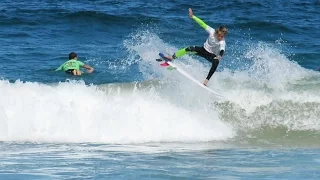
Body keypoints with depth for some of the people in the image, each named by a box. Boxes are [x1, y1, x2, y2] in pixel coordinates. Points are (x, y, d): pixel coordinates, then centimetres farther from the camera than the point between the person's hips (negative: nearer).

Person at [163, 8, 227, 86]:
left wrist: (220, 56, -71)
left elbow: (222, 50, -49)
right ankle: (172, 57, -11)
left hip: (212, 55, -3)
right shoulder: (212, 31, -18)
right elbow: (202, 24, -12)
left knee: (216, 62, -38)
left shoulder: (222, 42, -29)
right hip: (204, 50, 3)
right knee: (190, 49, -24)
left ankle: (206, 80, -36)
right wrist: (192, 16, -16)